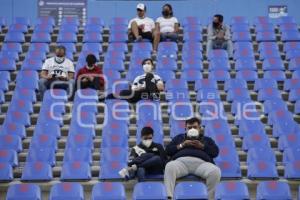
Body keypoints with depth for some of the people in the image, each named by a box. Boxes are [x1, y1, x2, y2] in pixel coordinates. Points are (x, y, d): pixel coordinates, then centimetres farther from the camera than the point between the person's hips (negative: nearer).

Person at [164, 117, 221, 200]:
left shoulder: (207, 139, 34)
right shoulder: (179, 137, 35)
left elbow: (215, 152, 16)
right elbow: (168, 150, 21)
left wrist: (201, 146, 2)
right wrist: (182, 145, 6)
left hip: (201, 163, 0)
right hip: (181, 161, 0)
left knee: (215, 171, -34)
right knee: (169, 167, -38)